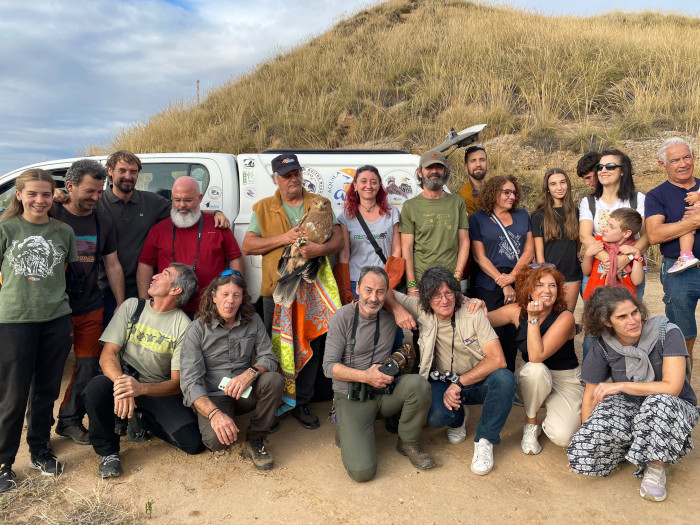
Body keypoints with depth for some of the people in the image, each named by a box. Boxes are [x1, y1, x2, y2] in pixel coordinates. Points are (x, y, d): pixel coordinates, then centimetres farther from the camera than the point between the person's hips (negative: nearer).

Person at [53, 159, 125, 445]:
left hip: (91, 309, 4)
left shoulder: (103, 223, 7)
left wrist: (121, 306, 6)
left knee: (89, 367, 7)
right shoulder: (52, 216, -6)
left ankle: (70, 420, 25)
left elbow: (113, 266, 9)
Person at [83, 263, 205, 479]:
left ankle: (141, 419, 14)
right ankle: (108, 451, -5)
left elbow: (177, 383, -13)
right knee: (96, 387, -34)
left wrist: (141, 388, -33)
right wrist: (120, 382, -30)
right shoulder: (132, 306, -2)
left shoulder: (184, 327, -9)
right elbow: (108, 354, -9)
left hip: (158, 390, 0)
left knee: (194, 442, -16)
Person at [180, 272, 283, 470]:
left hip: (245, 393, 3)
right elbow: (190, 382, -17)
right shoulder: (197, 330, -10)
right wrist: (215, 413, -34)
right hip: (212, 399, -3)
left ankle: (255, 440, -7)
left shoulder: (253, 321, -1)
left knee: (274, 380, -28)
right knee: (216, 439, -32)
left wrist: (251, 373, -29)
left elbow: (268, 358, -4)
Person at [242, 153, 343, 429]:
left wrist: (320, 248, -20)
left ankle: (302, 404, 20)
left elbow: (338, 239, 2)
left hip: (312, 288, 1)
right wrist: (284, 238, -12)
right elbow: (247, 246, 0)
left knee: (310, 347, 6)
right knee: (276, 347, 6)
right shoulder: (263, 208, 8)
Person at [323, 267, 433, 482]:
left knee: (419, 384, -29)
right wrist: (365, 376, -21)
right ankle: (347, 430, 15)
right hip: (352, 397, -3)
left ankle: (408, 443, -2)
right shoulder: (343, 317, -9)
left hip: (386, 391, 4)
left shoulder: (390, 316, 2)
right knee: (362, 471, -19)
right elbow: (329, 366, -10)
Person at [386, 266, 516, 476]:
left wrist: (459, 383, -23)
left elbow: (497, 359, -20)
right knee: (436, 417, -31)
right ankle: (458, 417, 10)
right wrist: (397, 309, -23)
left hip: (477, 380, 0)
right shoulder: (420, 309, -8)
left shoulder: (473, 312, -14)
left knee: (504, 378, -33)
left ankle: (485, 441, -11)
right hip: (441, 382, 1)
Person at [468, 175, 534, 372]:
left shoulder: (522, 216, 14)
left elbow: (529, 250, 7)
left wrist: (512, 276, -9)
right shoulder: (478, 219, 3)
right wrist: (503, 284, -10)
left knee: (513, 337, 3)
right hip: (490, 287, -3)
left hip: (520, 286, 3)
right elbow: (480, 257, -3)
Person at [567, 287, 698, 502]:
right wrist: (586, 437, -6)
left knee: (658, 403, -40)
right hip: (627, 406, 2)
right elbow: (591, 396, -2)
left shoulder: (666, 333, -19)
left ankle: (656, 468, -13)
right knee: (584, 451, -23)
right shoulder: (603, 347, -10)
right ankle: (634, 445, 9)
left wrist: (621, 385, -24)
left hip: (675, 408, -2)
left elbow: (672, 388, -25)